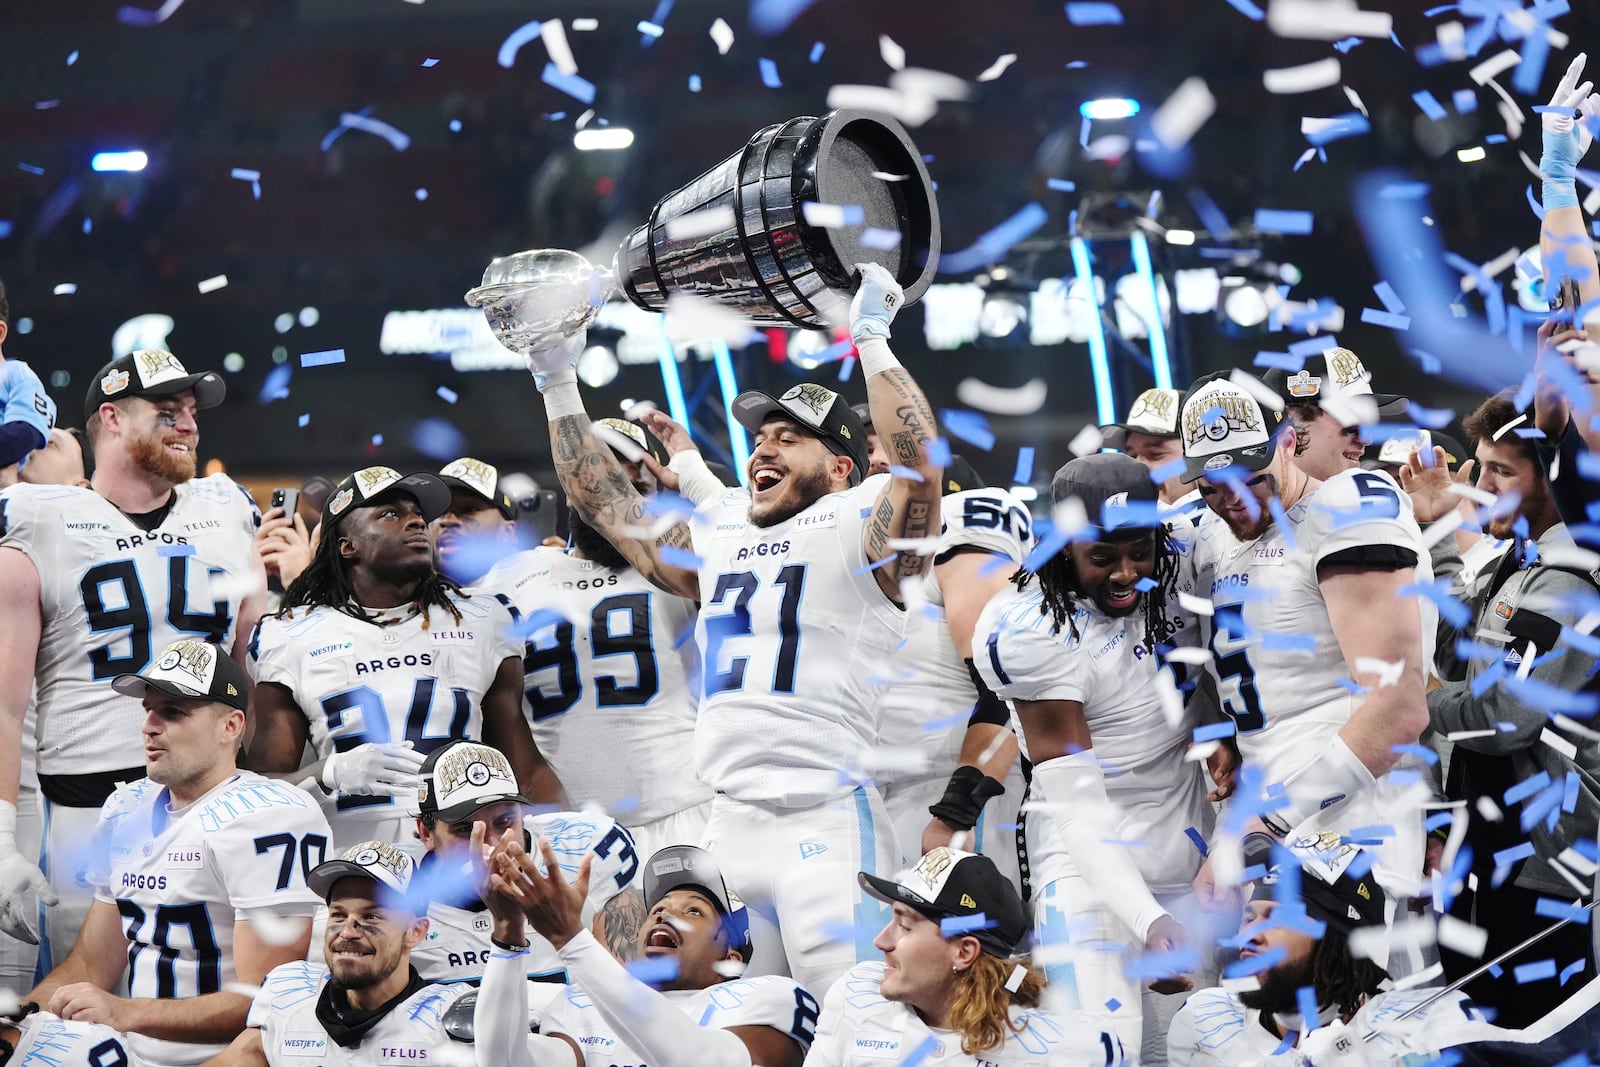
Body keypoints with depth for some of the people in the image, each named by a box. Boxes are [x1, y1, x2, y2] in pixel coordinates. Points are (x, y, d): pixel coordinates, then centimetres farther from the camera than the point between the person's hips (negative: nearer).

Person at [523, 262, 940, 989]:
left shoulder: (860, 528, 1)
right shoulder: (718, 537, 21)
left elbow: (919, 463, -18)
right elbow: (606, 503, 29)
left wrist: (871, 340, -16)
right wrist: (557, 384, 28)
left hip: (826, 820, -7)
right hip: (728, 824, 7)